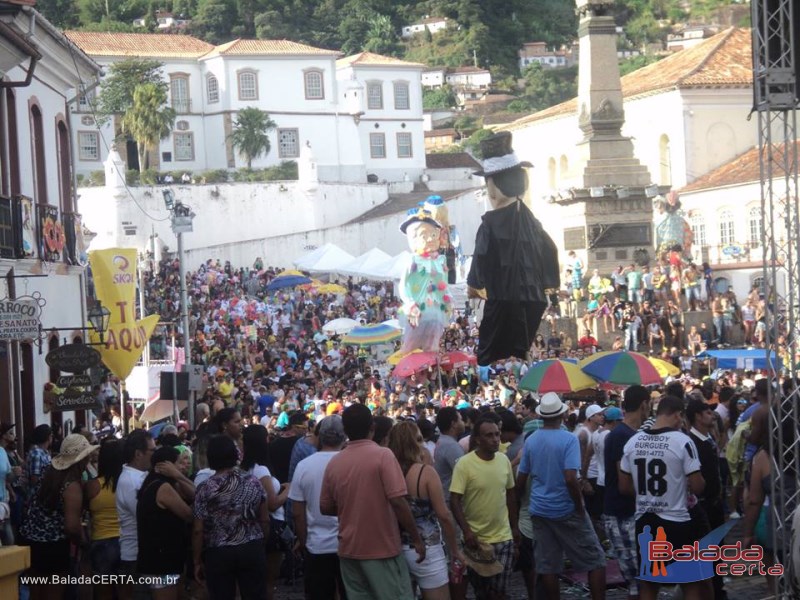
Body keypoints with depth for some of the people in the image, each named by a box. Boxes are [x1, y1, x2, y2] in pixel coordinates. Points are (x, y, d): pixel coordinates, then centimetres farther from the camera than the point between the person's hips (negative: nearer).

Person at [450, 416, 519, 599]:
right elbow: (455, 501, -16)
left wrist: (515, 527, 13)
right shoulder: (464, 464, -15)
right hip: (476, 539, -3)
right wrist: (466, 531, -26)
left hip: (503, 537, 3)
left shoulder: (504, 460, 0)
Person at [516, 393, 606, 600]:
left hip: (539, 509, 5)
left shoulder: (530, 441, 3)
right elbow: (570, 478, -22)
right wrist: (580, 507, -11)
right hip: (566, 510, -5)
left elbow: (521, 480, 8)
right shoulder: (569, 439, -13)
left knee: (547, 566, 6)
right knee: (595, 559, 5)